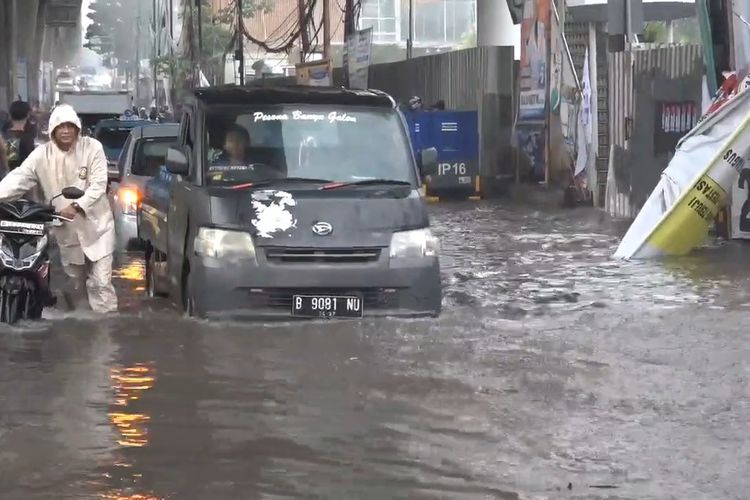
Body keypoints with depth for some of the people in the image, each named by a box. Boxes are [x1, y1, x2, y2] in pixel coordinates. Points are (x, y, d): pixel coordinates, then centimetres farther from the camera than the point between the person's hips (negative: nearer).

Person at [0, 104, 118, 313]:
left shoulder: (92, 147, -11)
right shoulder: (42, 155, -5)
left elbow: (99, 184, -16)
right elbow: (18, 178, -14)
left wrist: (77, 206, -30)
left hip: (96, 225, -4)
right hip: (66, 229, 4)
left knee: (100, 282, -8)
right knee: (75, 282, 17)